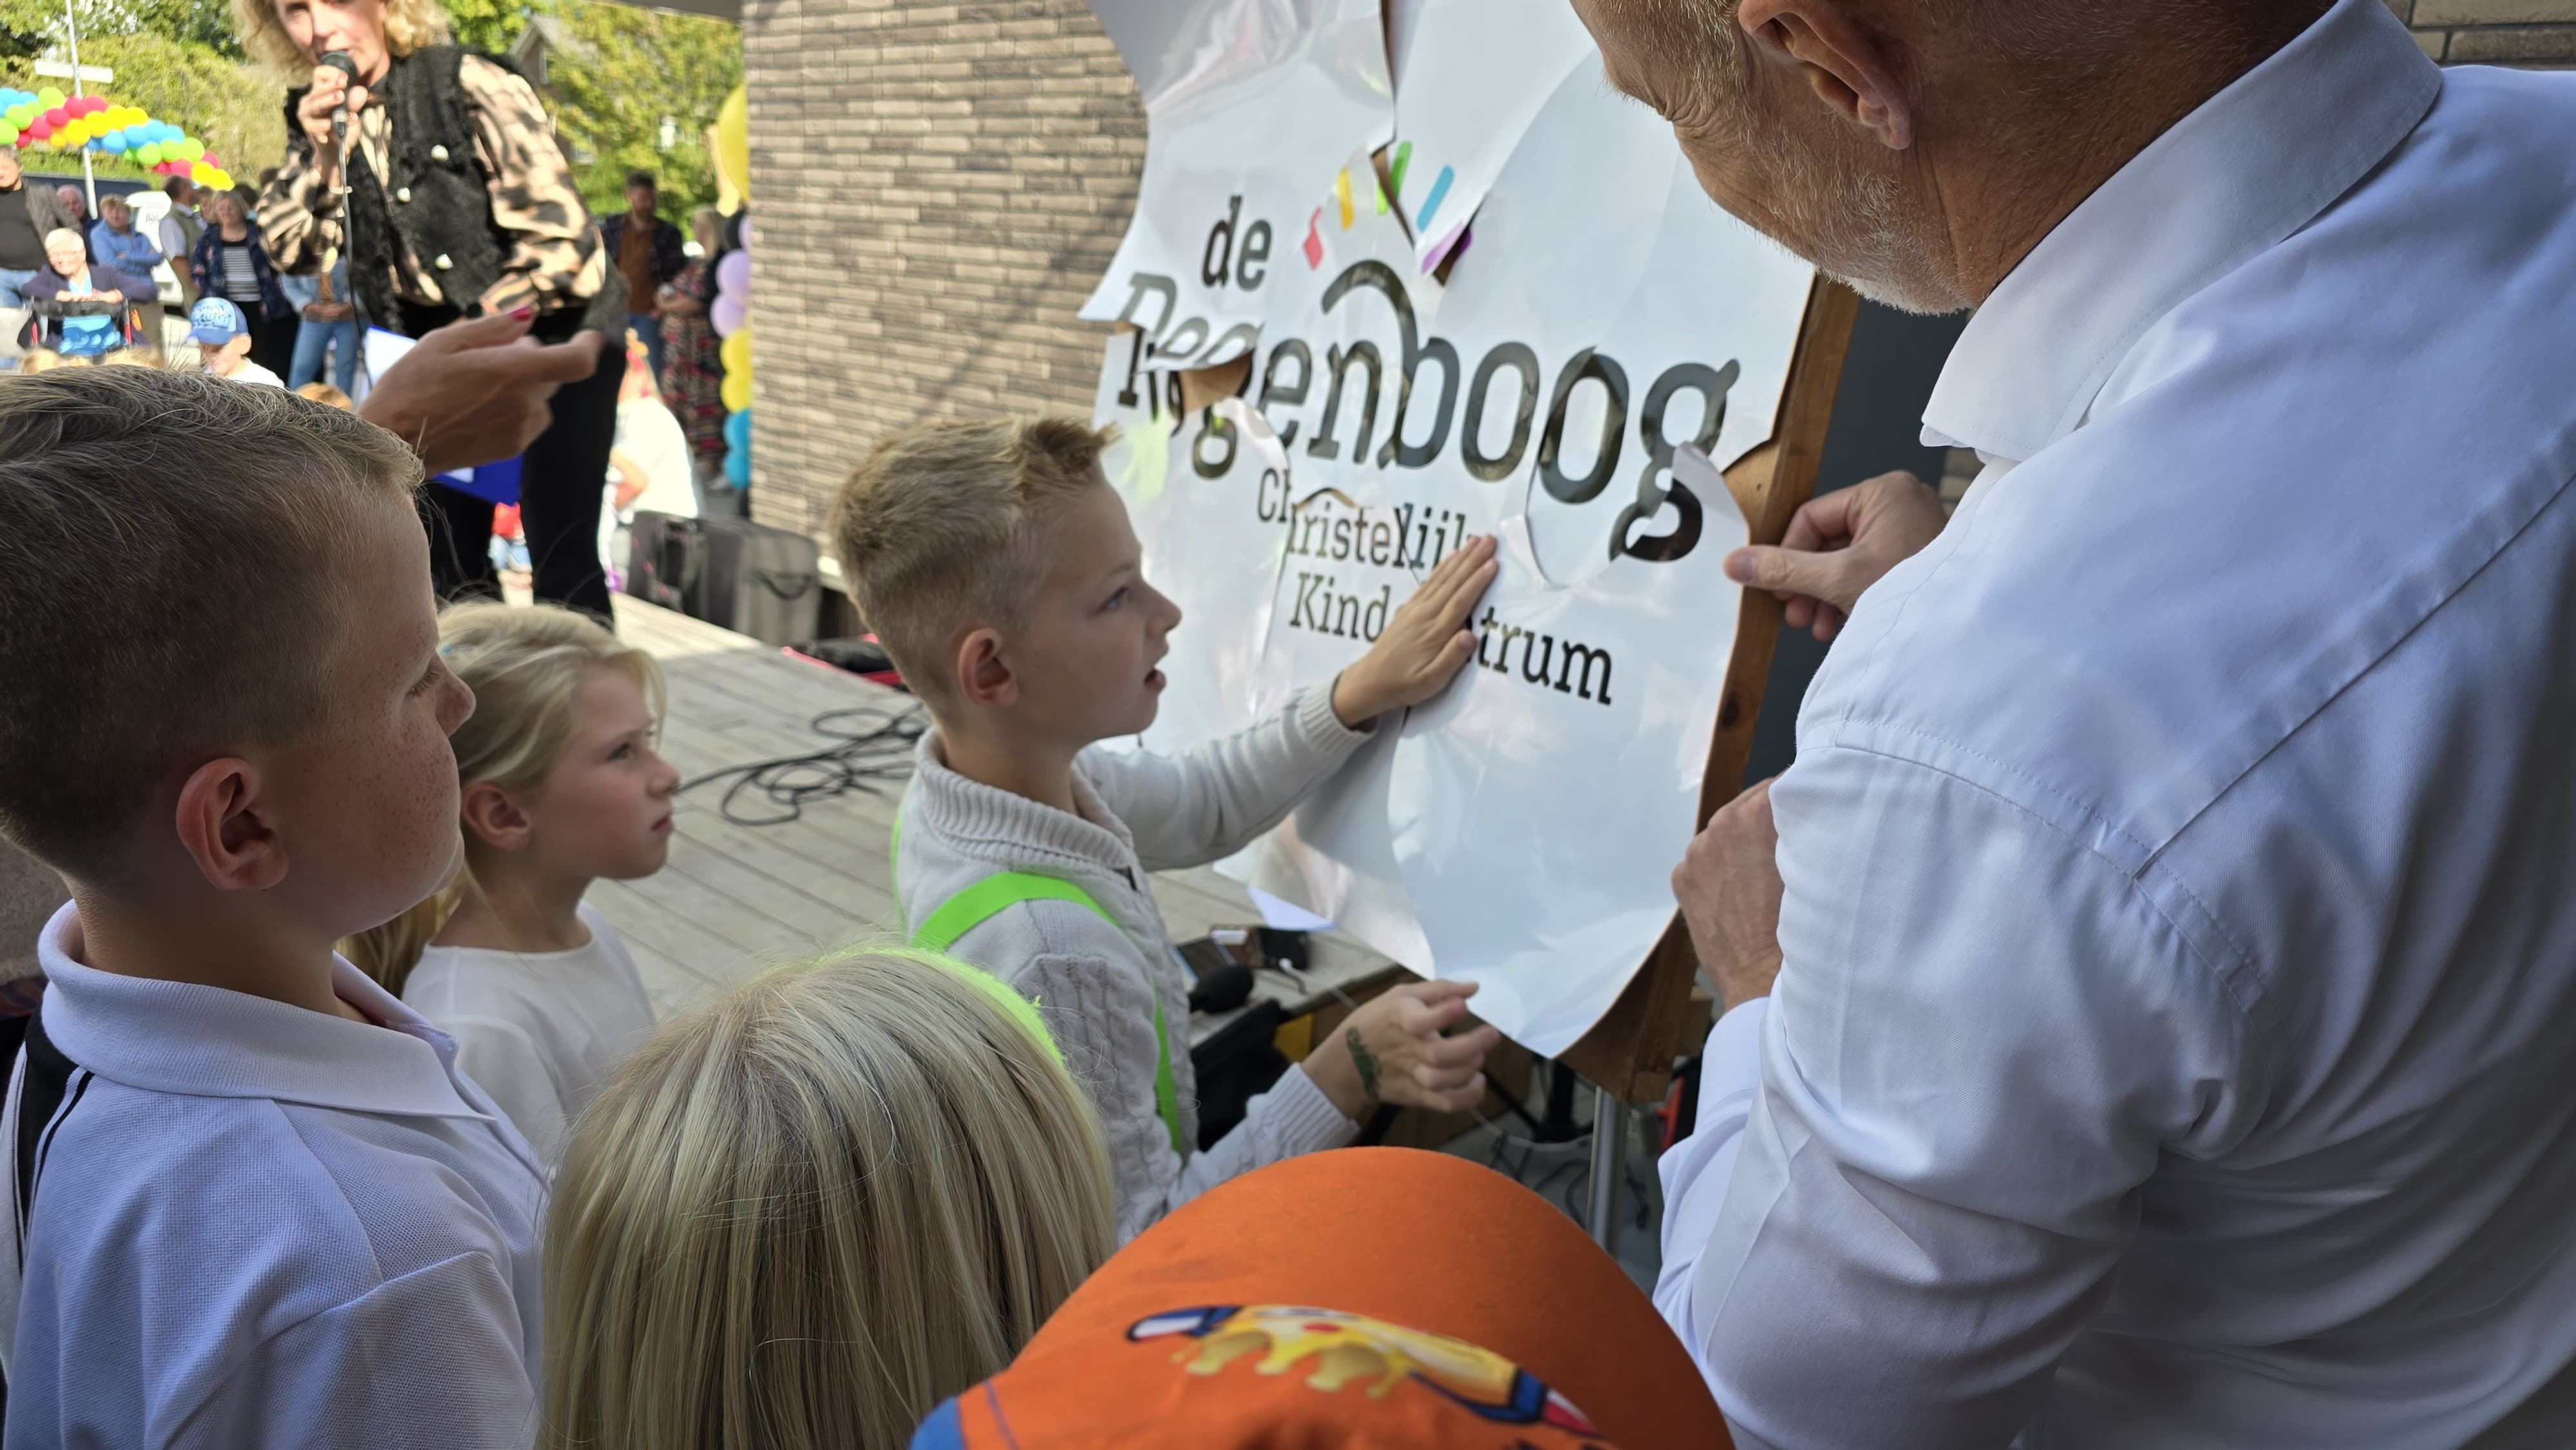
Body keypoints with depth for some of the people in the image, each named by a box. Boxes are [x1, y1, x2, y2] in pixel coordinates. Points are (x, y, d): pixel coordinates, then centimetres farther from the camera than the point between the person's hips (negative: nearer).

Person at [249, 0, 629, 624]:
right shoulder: (315, 112, 0)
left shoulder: (471, 87, -19)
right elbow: (292, 251, -2)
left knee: (559, 549, -11)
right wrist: (320, 154, -18)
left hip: (558, 330, -6)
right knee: (451, 553, 8)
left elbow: (561, 239, -22)